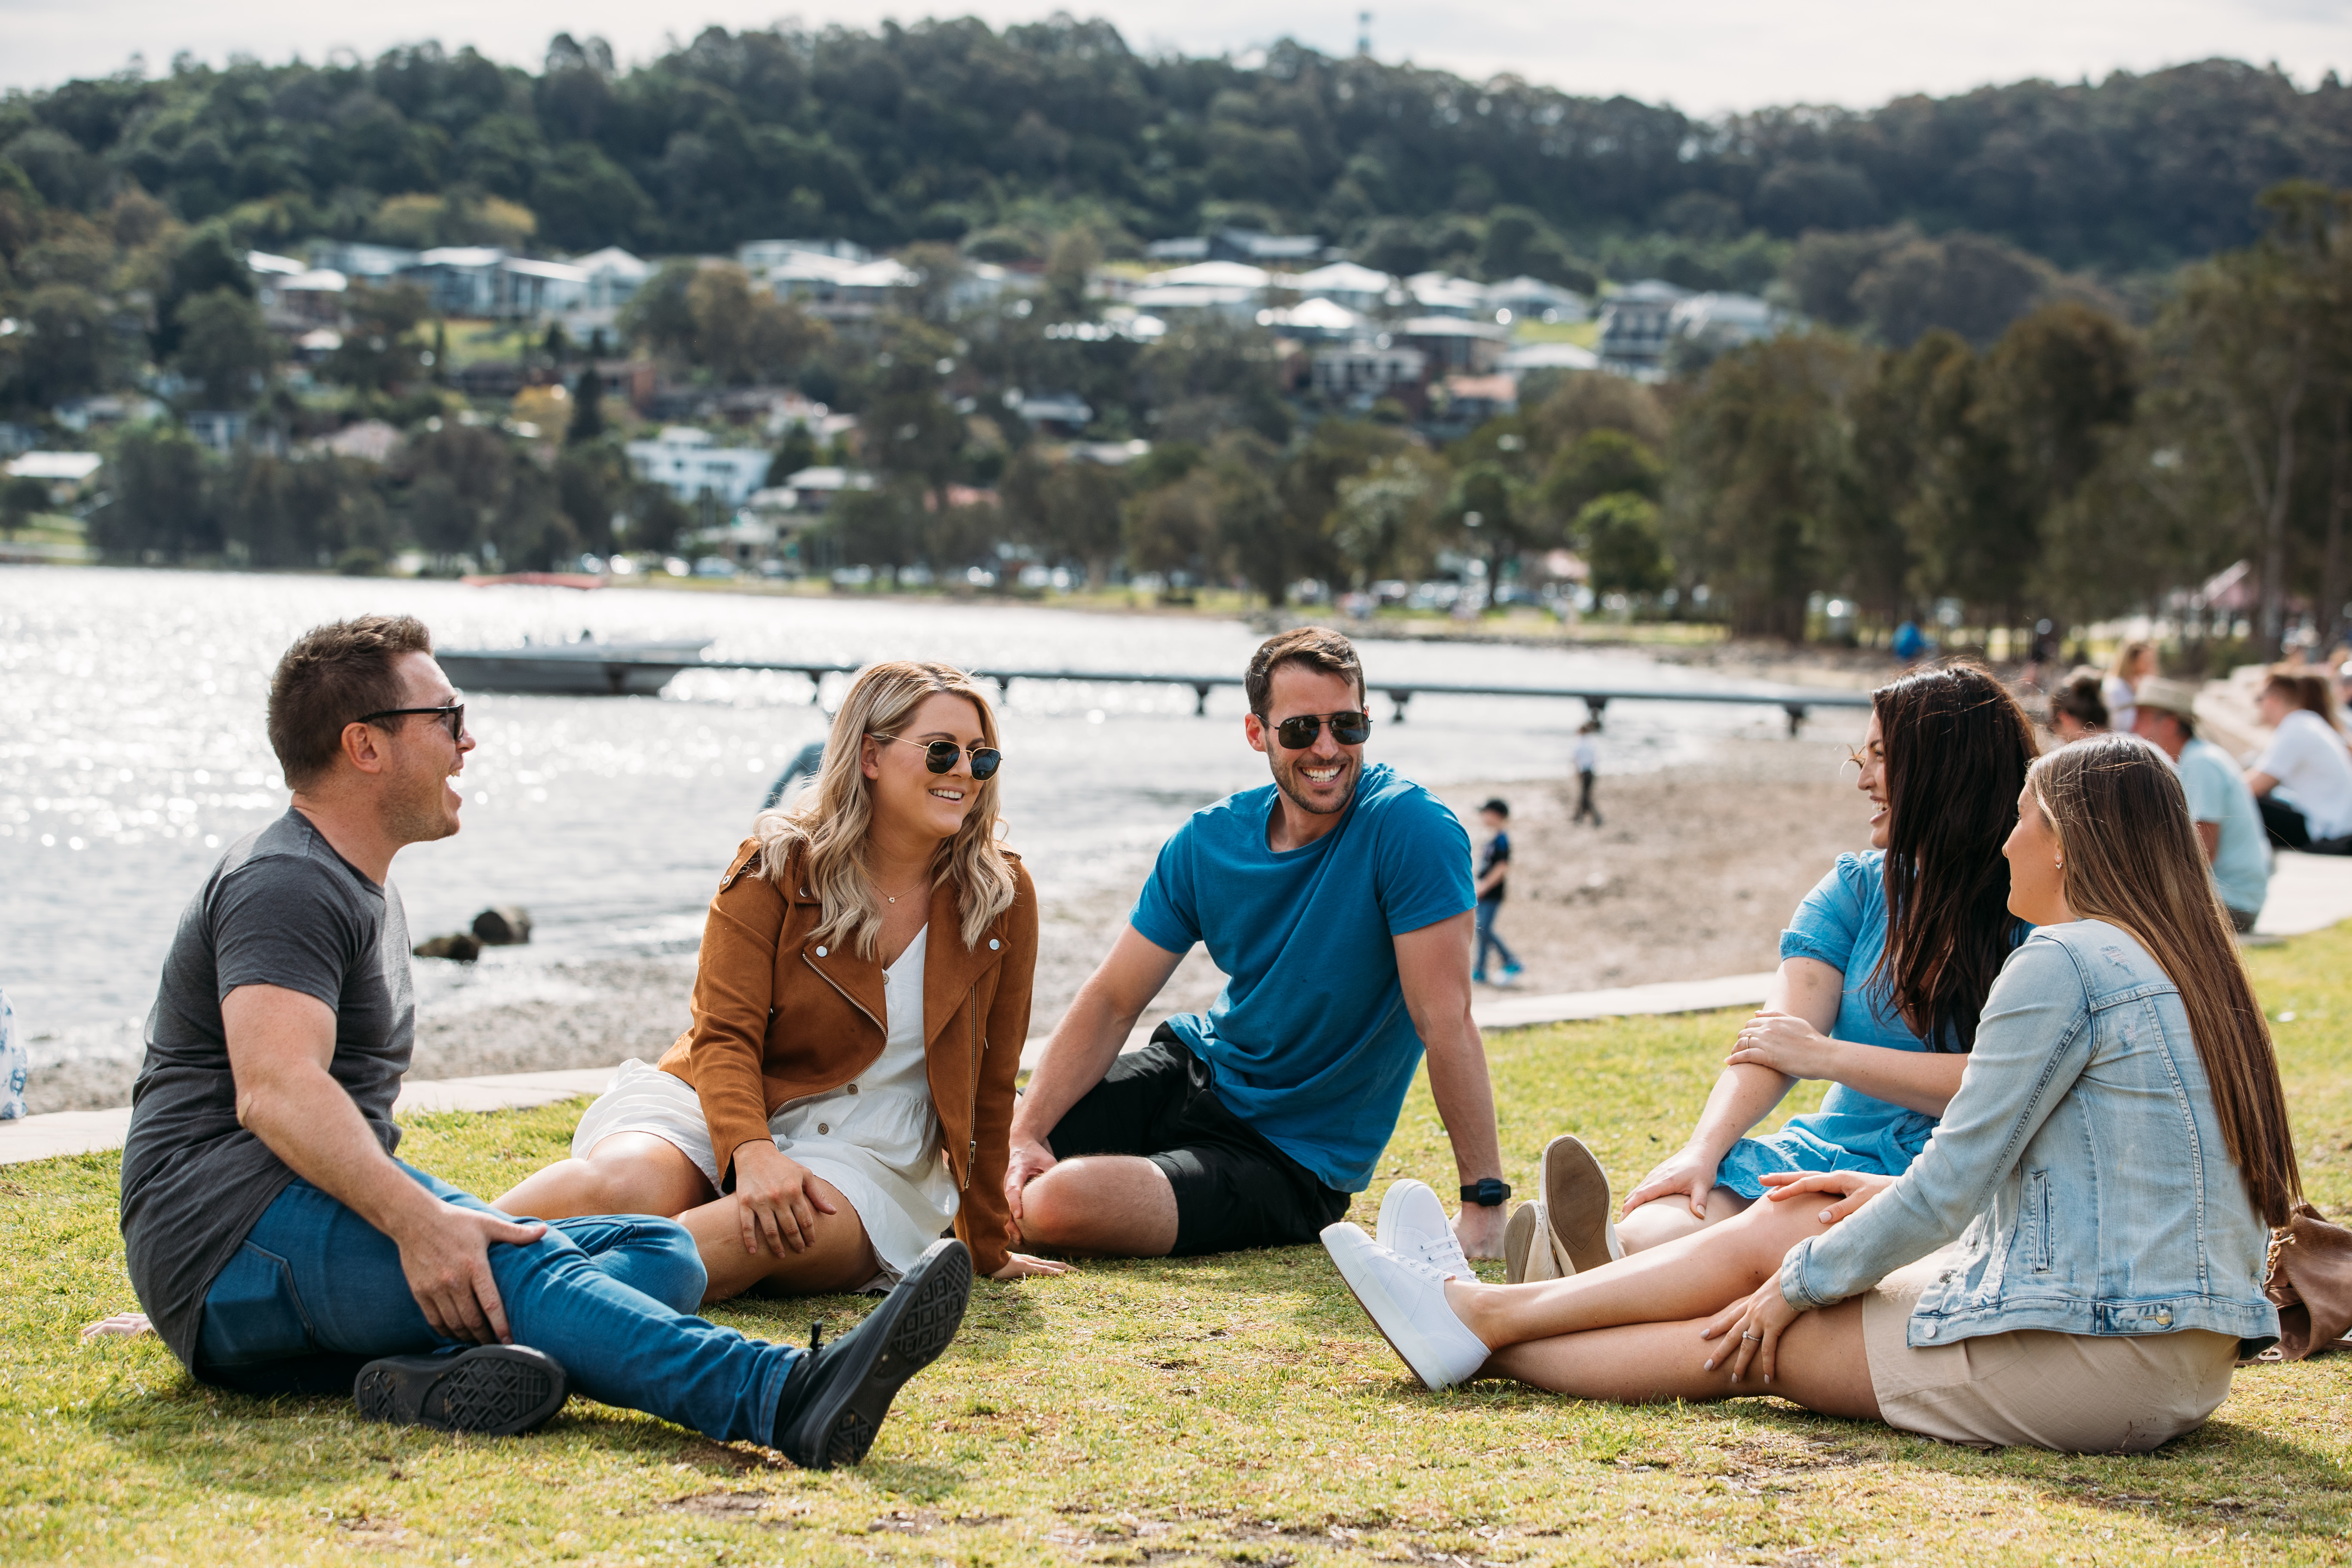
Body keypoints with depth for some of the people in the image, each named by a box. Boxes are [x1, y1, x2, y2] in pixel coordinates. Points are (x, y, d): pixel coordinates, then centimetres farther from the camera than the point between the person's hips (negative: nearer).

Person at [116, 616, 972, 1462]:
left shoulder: (364, 885, 25)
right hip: (231, 1231, -9)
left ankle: (442, 1373, -38)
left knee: (664, 1251, -6)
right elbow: (274, 1091, -26)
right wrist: (416, 1220, -39)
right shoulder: (283, 884, -9)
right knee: (509, 1262, -35)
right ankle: (787, 1398, -59)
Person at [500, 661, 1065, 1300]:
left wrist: (987, 1247, 14)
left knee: (755, 1237, -37)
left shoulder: (1003, 897, 1)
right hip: (721, 1111, 0)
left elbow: (990, 1086, 8)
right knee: (628, 1188, -37)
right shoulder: (778, 865, -4)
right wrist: (752, 1152, -32)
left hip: (869, 1156, 1)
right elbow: (725, 1035, -11)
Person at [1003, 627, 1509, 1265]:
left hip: (1293, 1157, -5)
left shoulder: (1410, 829, -20)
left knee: (1057, 1206, -25)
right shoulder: (1207, 841, -3)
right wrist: (1024, 1134, -16)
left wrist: (1486, 1204, -27)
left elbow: (1445, 1019, -24)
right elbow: (1112, 1001, -2)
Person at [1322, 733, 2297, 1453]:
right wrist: (1893, 1196, 24)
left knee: (1755, 1341, 2)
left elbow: (1950, 1186, -13)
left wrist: (1800, 1281, -1)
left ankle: (1485, 1331, 15)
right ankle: (1482, 1317, 16)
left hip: (2093, 1360, -9)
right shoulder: (2189, 967, 15)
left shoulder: (2064, 960, -14)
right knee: (1777, 1230, 12)